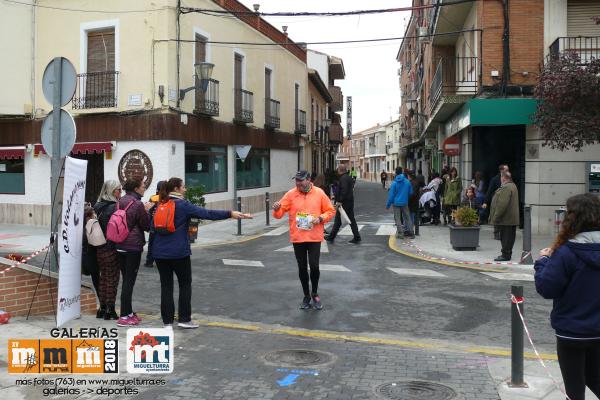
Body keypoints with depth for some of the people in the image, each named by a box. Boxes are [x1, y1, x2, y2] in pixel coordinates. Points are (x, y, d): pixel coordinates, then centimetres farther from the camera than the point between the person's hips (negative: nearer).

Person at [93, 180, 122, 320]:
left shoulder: (97, 206, 8)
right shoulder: (114, 207, -16)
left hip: (99, 249, 7)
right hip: (112, 249, -7)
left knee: (103, 277, 15)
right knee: (112, 279, 2)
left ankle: (102, 308, 20)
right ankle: (110, 310, 6)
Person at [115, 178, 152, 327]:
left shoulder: (121, 202, 8)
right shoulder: (137, 204, -14)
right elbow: (146, 226, -8)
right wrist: (147, 211, 4)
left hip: (120, 246, 8)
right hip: (133, 246, -7)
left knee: (126, 280, 15)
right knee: (130, 281, -3)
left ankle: (129, 312, 25)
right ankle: (124, 317, -1)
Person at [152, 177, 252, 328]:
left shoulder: (161, 205, 8)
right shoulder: (183, 205, -11)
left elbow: (153, 226, 14)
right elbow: (206, 213, -17)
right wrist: (230, 214, -19)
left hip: (160, 252, 5)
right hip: (178, 252, -5)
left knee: (166, 285, 10)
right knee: (185, 284, 11)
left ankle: (167, 321, 11)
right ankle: (184, 319, 12)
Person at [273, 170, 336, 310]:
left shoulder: (319, 193, -1)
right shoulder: (290, 194, 0)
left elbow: (330, 211, 6)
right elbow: (279, 213, -3)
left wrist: (321, 218, -12)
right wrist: (277, 209, -25)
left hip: (314, 238, -1)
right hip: (297, 238, 1)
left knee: (314, 266, -7)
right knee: (302, 268, 9)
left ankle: (315, 293, 19)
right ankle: (306, 296, 26)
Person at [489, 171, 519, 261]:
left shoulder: (506, 188, -19)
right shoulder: (513, 186, 16)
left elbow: (502, 204, -25)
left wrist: (496, 217, -19)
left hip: (506, 219, -10)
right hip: (512, 218, 10)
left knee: (505, 237, -5)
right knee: (509, 237, 14)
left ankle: (506, 255, -1)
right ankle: (507, 254, 22)